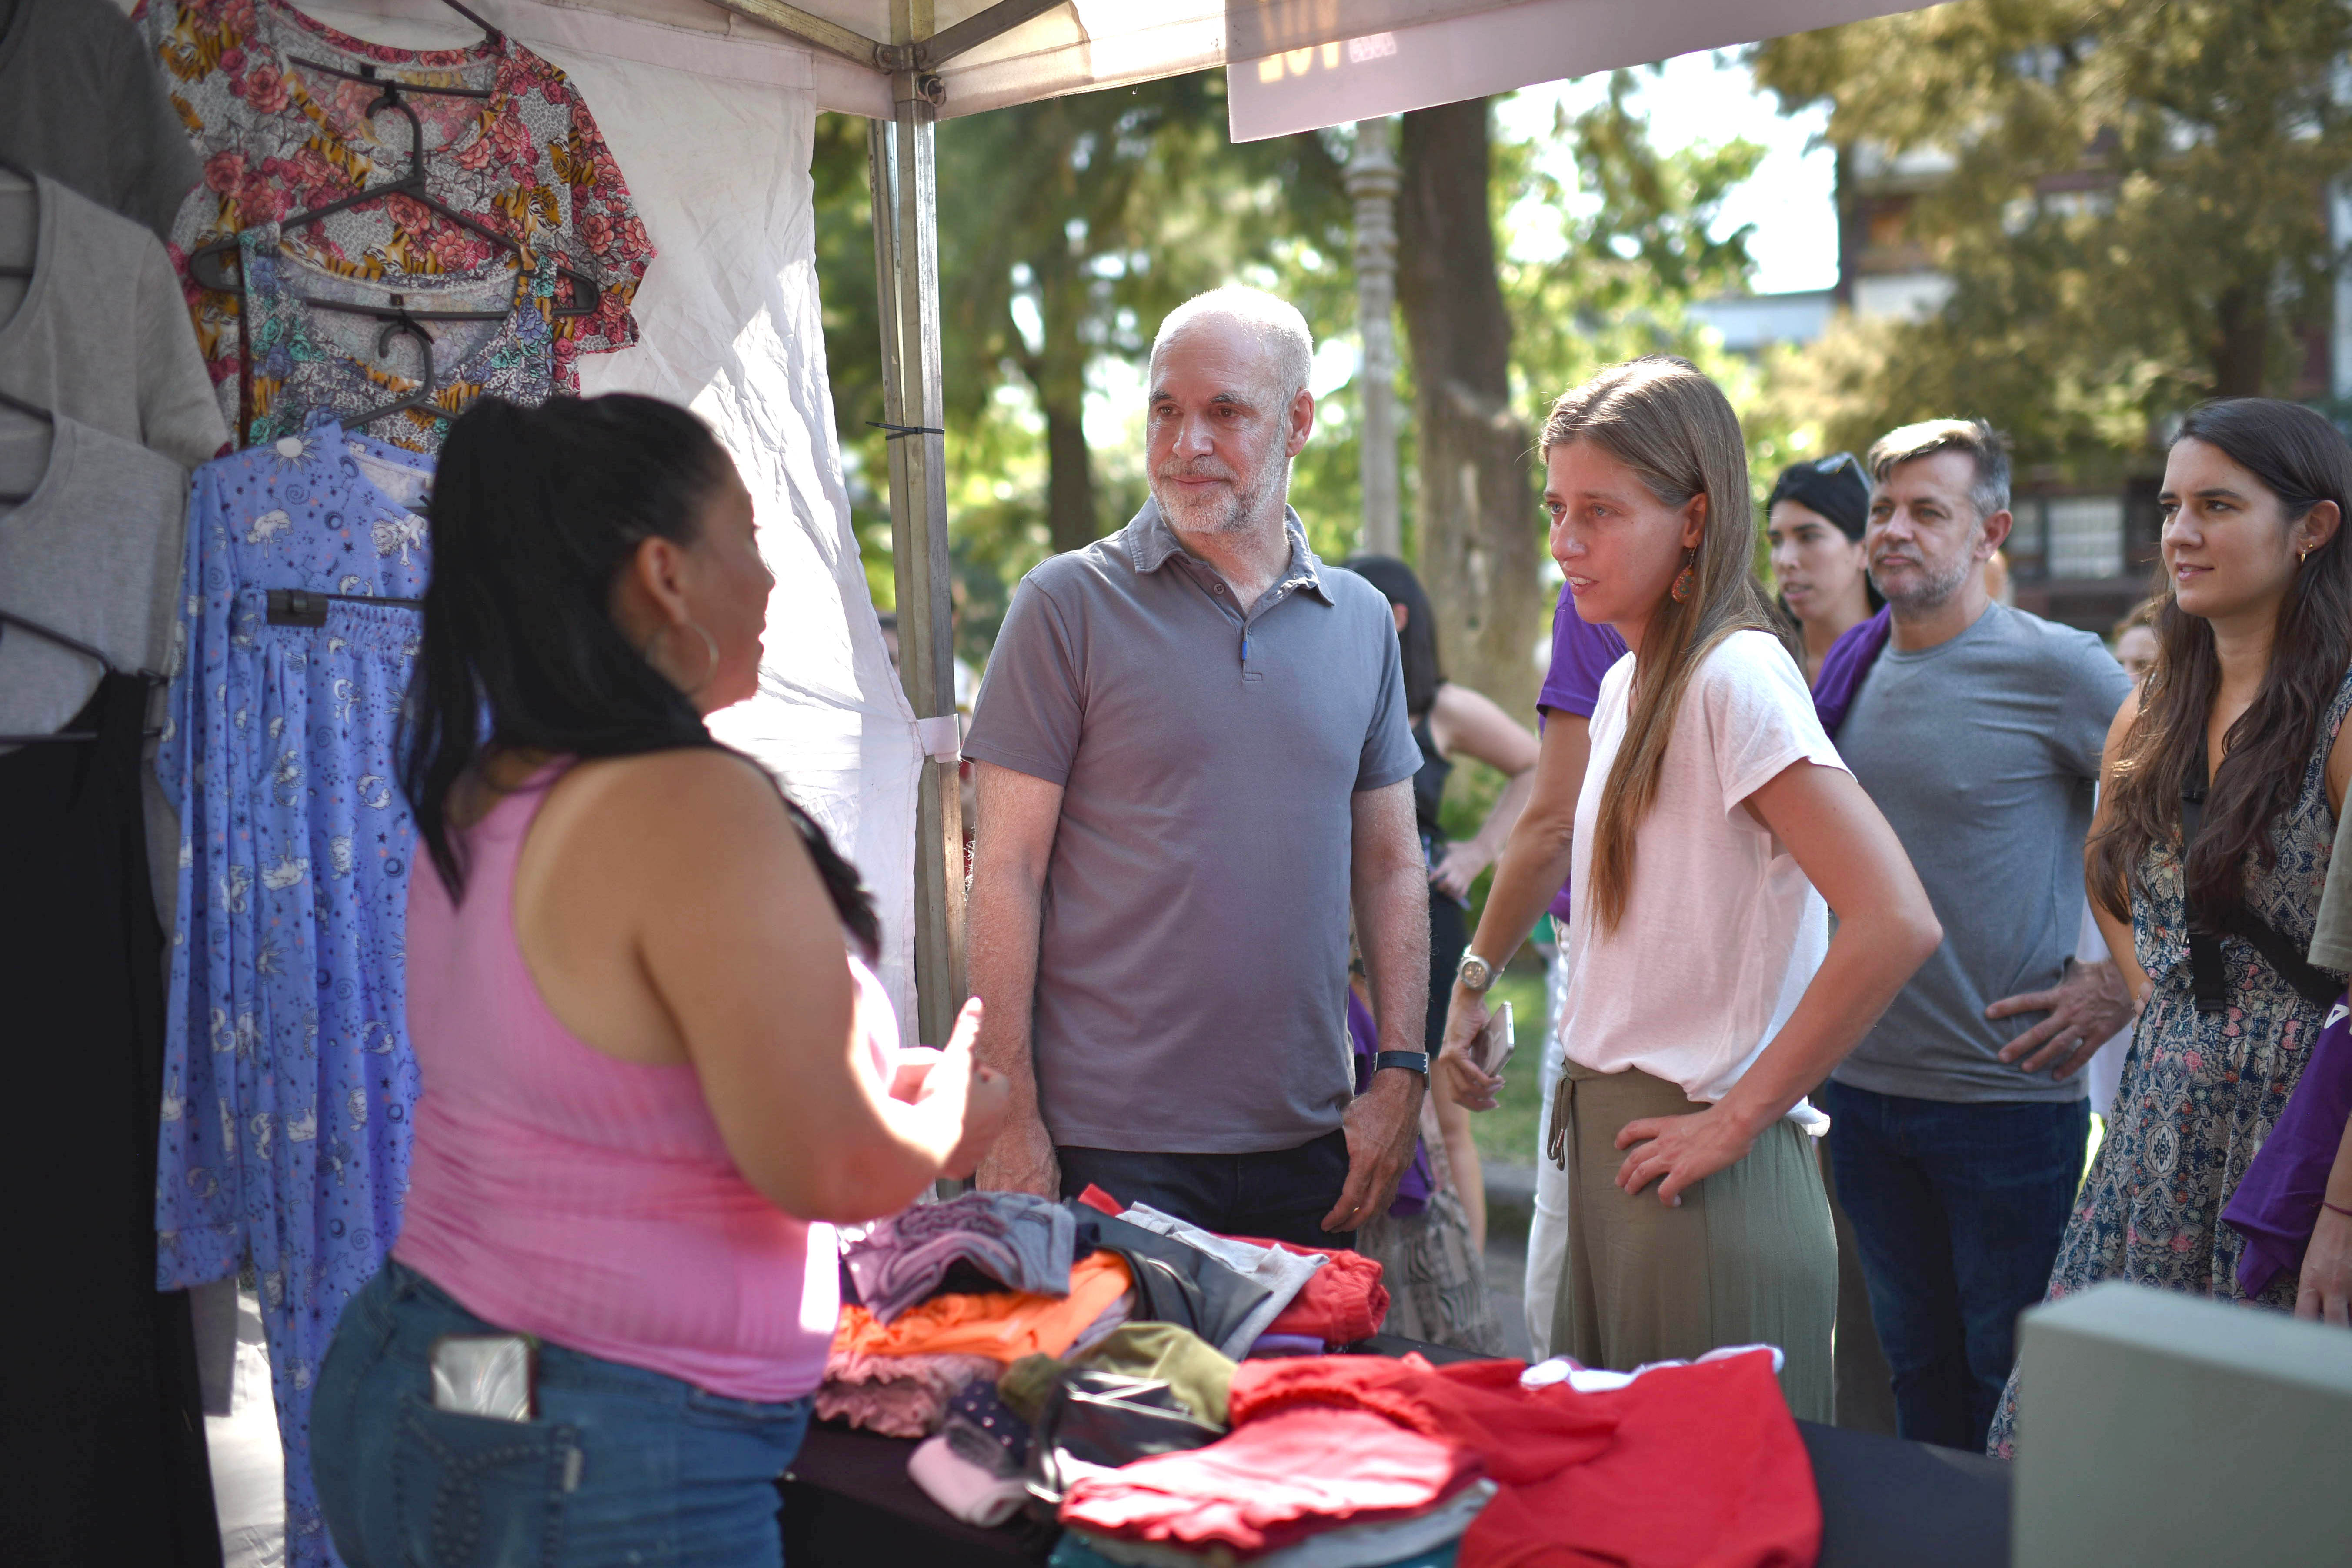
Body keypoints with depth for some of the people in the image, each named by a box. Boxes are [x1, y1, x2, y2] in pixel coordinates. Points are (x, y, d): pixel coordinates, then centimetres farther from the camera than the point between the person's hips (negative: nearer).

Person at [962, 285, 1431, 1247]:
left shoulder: (1362, 621, 9)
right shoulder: (1070, 605, -4)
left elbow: (1391, 867, 13)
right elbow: (1007, 874, -7)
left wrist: (1401, 1075, 3)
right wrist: (1012, 1125, -12)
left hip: (1308, 1140, 4)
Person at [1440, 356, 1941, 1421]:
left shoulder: (1736, 677, -16)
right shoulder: (1627, 685, 12)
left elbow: (1895, 924, -25)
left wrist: (1740, 1116, -18)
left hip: (1704, 1173, -9)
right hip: (1605, 1152, 9)